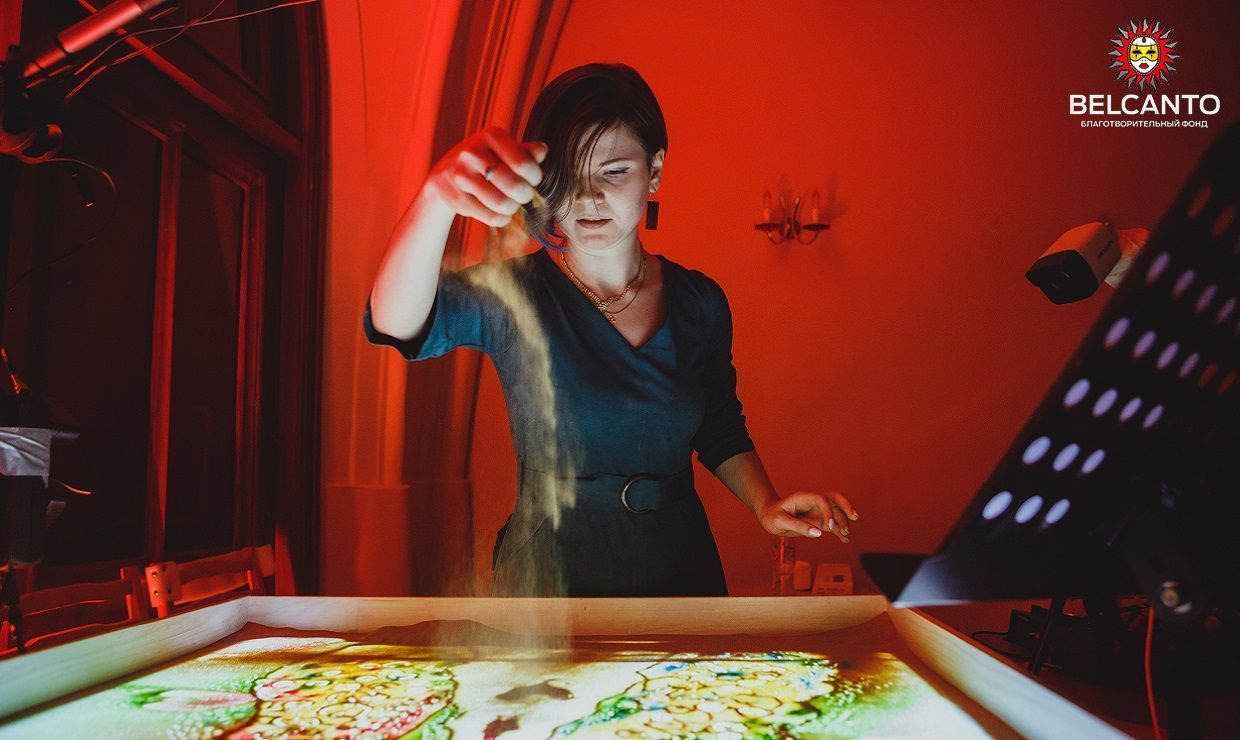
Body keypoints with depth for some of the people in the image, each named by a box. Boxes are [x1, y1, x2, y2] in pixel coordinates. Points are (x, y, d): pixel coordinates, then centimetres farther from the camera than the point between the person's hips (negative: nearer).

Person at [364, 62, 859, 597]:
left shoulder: (700, 301, -3)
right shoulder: (511, 294, -14)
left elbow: (720, 432, 9)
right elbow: (396, 322, -35)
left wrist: (766, 504, -10)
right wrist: (440, 195, -52)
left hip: (682, 570, 3)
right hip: (549, 574, -3)